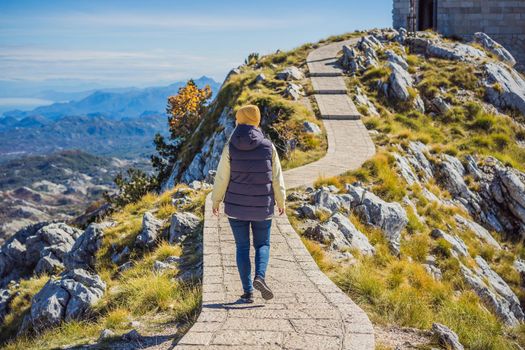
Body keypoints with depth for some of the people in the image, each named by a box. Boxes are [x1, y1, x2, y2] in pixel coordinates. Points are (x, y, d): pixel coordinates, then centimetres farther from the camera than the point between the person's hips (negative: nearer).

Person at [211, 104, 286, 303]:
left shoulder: (230, 147, -7)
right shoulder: (268, 146, -5)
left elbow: (222, 177, -5)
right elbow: (277, 177, 0)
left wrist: (216, 201, 8)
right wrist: (280, 201, 13)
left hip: (236, 206, 0)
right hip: (262, 207, 0)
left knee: (242, 247, 9)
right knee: (262, 244, 15)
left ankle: (248, 291, 6)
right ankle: (259, 276, -10)